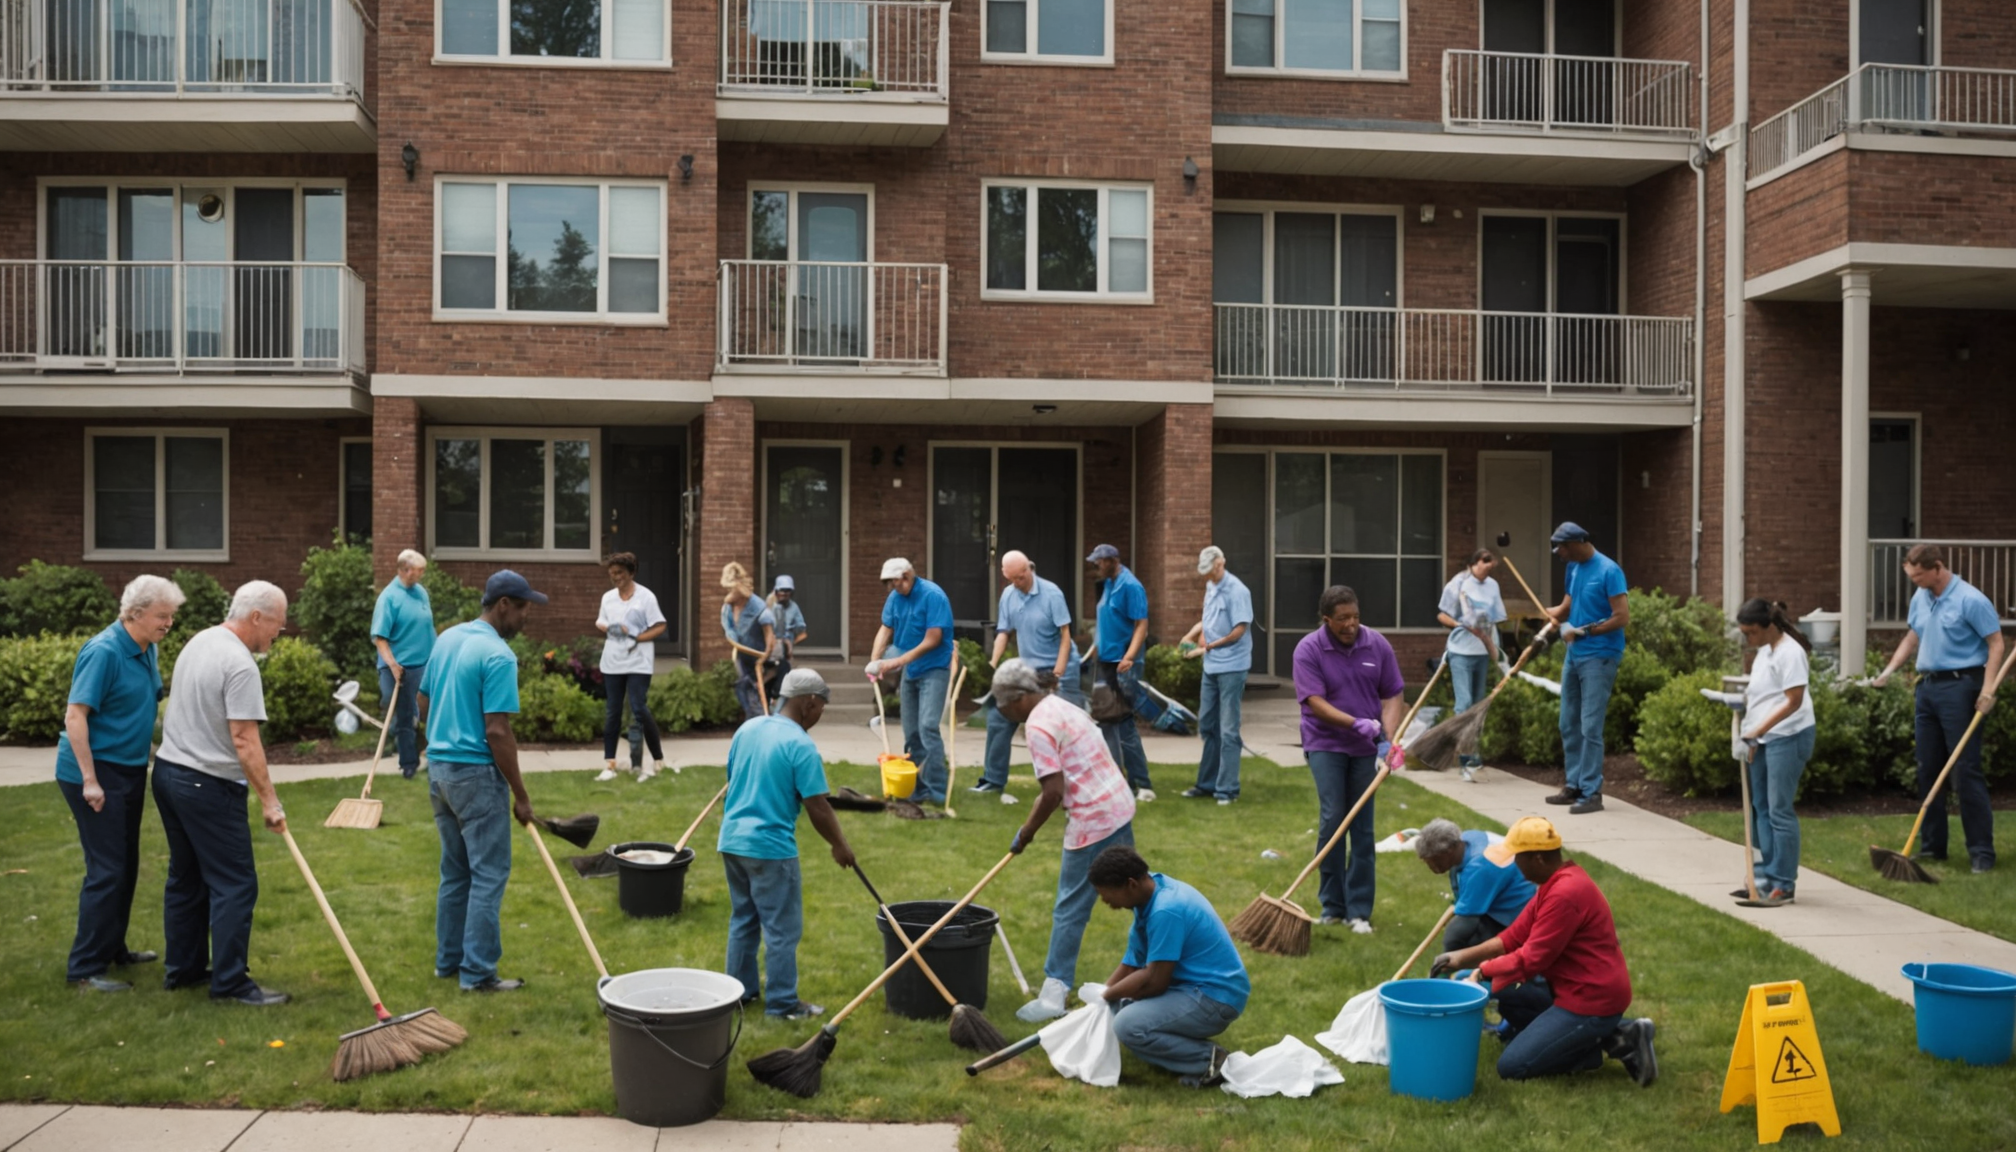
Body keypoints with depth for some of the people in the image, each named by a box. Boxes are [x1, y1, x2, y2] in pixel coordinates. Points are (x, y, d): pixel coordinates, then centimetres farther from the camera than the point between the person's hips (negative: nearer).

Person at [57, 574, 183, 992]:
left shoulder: (149, 650, 6)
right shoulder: (103, 652, -20)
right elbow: (75, 715, -22)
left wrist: (145, 756, 20)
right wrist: (90, 780, -23)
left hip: (129, 770, 9)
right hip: (95, 773, -9)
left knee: (126, 865, 15)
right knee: (107, 868, -7)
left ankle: (113, 949, 28)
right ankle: (85, 968, 0)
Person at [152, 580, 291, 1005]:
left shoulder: (200, 641, 10)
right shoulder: (240, 664, -20)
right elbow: (245, 740, -23)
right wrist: (269, 801, -20)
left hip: (168, 772, 10)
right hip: (208, 785, -10)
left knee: (186, 877, 17)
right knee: (235, 884, -4)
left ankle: (183, 969, 25)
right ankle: (230, 982, -1)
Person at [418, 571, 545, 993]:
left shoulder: (447, 639, 8)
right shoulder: (498, 656, -18)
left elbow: (424, 705, 16)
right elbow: (497, 732, -21)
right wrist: (520, 796, -14)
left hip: (438, 767, 9)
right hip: (477, 773, -9)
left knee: (455, 871, 18)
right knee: (489, 874, -1)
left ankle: (448, 959, 25)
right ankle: (477, 972, 2)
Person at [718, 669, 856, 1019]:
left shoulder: (747, 728, 6)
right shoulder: (801, 745, -17)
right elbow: (817, 807, -16)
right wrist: (840, 846, -2)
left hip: (732, 841, 8)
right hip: (770, 847, -8)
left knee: (743, 920, 20)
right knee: (782, 929, 3)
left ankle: (741, 990, 29)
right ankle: (782, 1003, 9)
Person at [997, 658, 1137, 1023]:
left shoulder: (1038, 726, -15)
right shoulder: (1063, 707, 13)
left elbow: (1053, 793, -19)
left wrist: (1027, 831, -5)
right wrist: (1033, 821, 16)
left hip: (1093, 822, -9)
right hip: (1120, 806, 9)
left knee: (1070, 910, -1)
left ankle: (1053, 995, 4)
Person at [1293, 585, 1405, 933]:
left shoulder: (1377, 645, -2)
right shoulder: (1308, 650, -11)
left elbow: (1392, 696, 2)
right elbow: (1315, 703, -16)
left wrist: (1391, 739, -12)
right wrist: (1356, 723, -28)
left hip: (1366, 747, 3)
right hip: (1326, 744, -2)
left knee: (1363, 827, 3)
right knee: (1332, 820, -10)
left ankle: (1359, 910, 9)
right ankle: (1332, 905, 3)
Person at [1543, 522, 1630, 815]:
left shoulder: (1608, 571, -14)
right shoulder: (1573, 568, 11)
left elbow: (1622, 617, -18)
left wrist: (1583, 631, -16)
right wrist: (1554, 613, -1)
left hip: (1599, 657, -8)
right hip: (1574, 656, 8)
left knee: (1590, 727, -8)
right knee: (1569, 725, 12)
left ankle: (1591, 793, -3)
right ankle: (1574, 785, 22)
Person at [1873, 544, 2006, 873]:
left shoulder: (1970, 600, -12)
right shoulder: (1920, 599, 10)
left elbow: (1995, 642, -12)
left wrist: (1988, 688, -20)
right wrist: (1889, 670, 11)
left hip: (1959, 687, -8)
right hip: (1928, 686, 8)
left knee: (1966, 771, -7)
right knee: (1928, 770, 11)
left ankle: (1982, 851, 0)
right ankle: (1932, 846, 19)